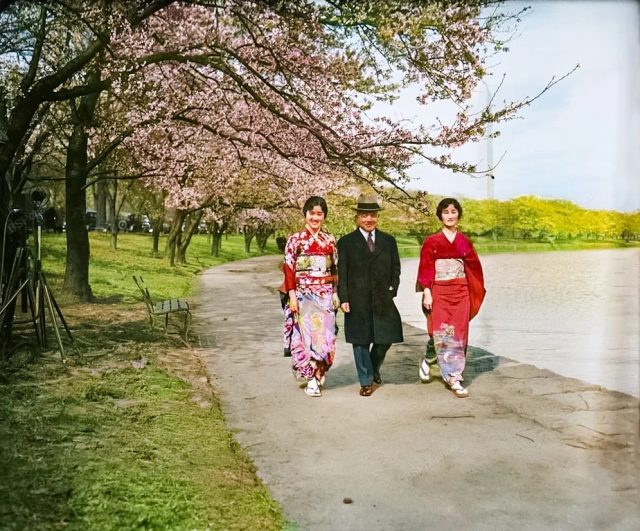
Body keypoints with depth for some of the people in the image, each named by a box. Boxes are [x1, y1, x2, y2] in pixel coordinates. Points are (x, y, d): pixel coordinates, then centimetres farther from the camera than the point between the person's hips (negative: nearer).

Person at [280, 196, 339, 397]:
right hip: (304, 295, -3)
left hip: (326, 295, 3)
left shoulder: (330, 240, 9)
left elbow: (335, 269, 12)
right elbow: (289, 269, -5)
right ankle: (312, 380, 6)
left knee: (326, 337, 0)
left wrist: (336, 293, 8)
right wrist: (292, 295, -11)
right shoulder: (295, 239, -1)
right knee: (310, 335, -7)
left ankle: (319, 374, 16)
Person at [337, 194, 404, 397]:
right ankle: (366, 381, 19)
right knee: (361, 341, 3)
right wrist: (343, 298, -9)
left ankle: (374, 368, 37)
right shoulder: (346, 242, 2)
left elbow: (395, 268, 12)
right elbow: (341, 274, -2)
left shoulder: (389, 241, 11)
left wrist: (392, 289, -1)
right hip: (357, 302, -2)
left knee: (385, 338, 7)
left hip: (383, 300, 3)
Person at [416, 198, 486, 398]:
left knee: (459, 334, 0)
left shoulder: (464, 242, 8)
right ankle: (453, 378, 15)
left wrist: (476, 292, 9)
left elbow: (474, 267, 12)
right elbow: (426, 269, -3)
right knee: (441, 332, -7)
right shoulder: (431, 242, -1)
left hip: (460, 292, 3)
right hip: (439, 292, -3)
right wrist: (426, 293, -11)